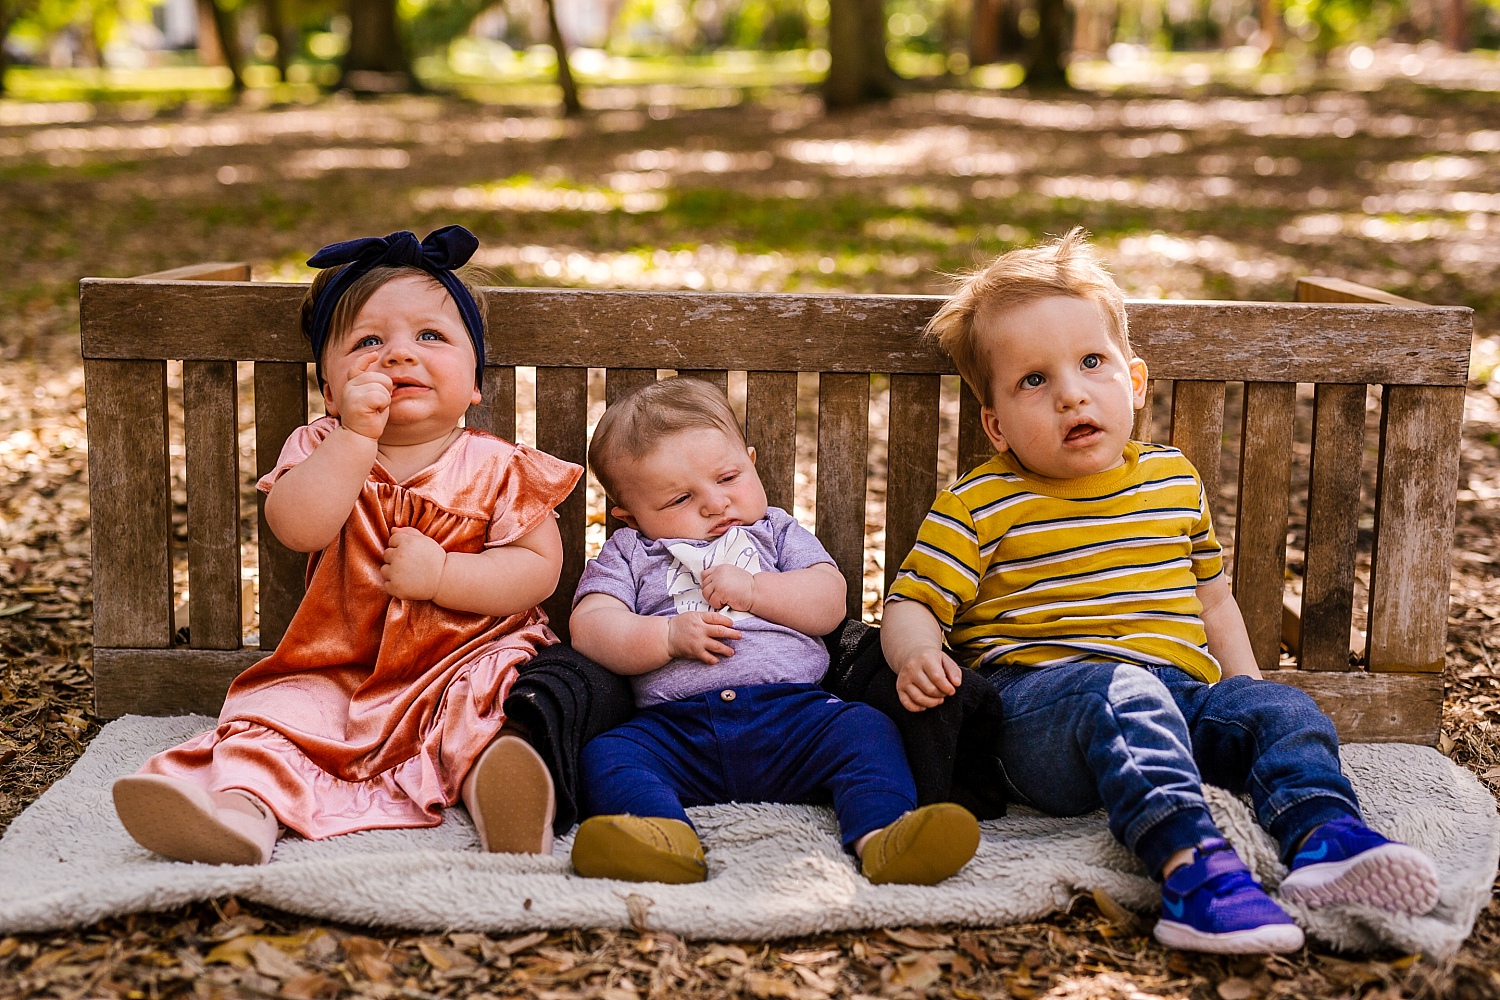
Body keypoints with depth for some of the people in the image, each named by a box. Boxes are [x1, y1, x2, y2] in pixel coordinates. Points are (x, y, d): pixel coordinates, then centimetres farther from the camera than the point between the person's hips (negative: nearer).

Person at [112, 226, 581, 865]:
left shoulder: (495, 469, -1)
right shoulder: (321, 448, 3)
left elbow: (538, 567, -7)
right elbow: (296, 527, -17)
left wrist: (440, 574, -19)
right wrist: (357, 435, -24)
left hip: (463, 664, -1)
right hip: (338, 676, 2)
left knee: (488, 702, -30)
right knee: (273, 711, -21)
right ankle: (246, 804, -41)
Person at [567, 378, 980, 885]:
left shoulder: (777, 532, 25)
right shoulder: (627, 554, 20)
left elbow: (829, 603, 10)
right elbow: (589, 629, 3)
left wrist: (752, 590, -3)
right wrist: (668, 636, -12)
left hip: (791, 712, 1)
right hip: (675, 727, -1)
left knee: (864, 728, -26)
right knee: (606, 753, -28)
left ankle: (882, 832, -50)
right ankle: (664, 836, -57)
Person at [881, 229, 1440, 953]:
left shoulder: (1175, 479, 19)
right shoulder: (981, 505, 5)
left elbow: (1211, 599, 28)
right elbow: (910, 604, 2)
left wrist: (1244, 688, 17)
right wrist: (916, 656, -21)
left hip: (1180, 694, 5)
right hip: (1035, 697, -5)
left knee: (1279, 709, -19)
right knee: (1121, 694, -36)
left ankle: (1322, 837, -42)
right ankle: (1188, 863, -54)